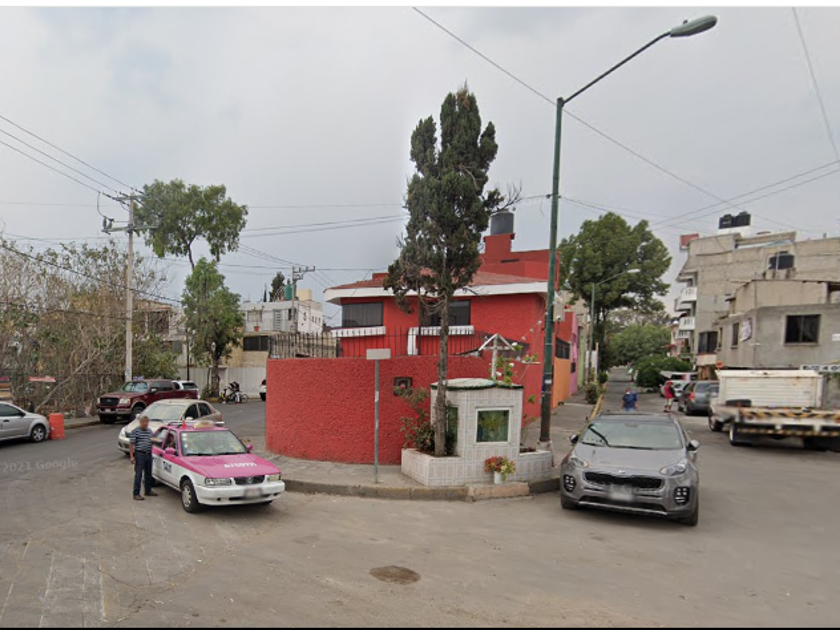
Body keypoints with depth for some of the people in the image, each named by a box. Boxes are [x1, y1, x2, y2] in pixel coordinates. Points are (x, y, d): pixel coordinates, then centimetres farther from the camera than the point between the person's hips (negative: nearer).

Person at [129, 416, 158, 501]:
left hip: (148, 454, 7)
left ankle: (148, 490, 27)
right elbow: (131, 444, -10)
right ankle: (136, 494, -2)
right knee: (138, 475, -6)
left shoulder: (150, 431, 11)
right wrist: (132, 456, -16)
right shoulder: (135, 431, -8)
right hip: (139, 455, -7)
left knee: (148, 474, 15)